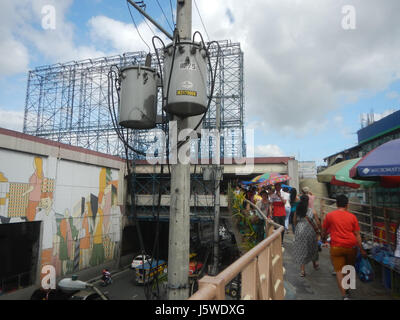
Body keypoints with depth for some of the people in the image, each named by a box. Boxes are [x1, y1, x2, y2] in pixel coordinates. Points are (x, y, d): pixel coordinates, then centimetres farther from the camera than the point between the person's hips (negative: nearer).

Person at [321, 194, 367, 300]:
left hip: (336, 247, -2)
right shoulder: (352, 217, 1)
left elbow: (324, 231, 8)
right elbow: (357, 235, 0)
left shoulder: (329, 215, -2)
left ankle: (344, 295, -6)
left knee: (339, 270, 2)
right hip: (351, 247, 3)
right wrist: (361, 250, 7)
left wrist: (323, 238, 29)